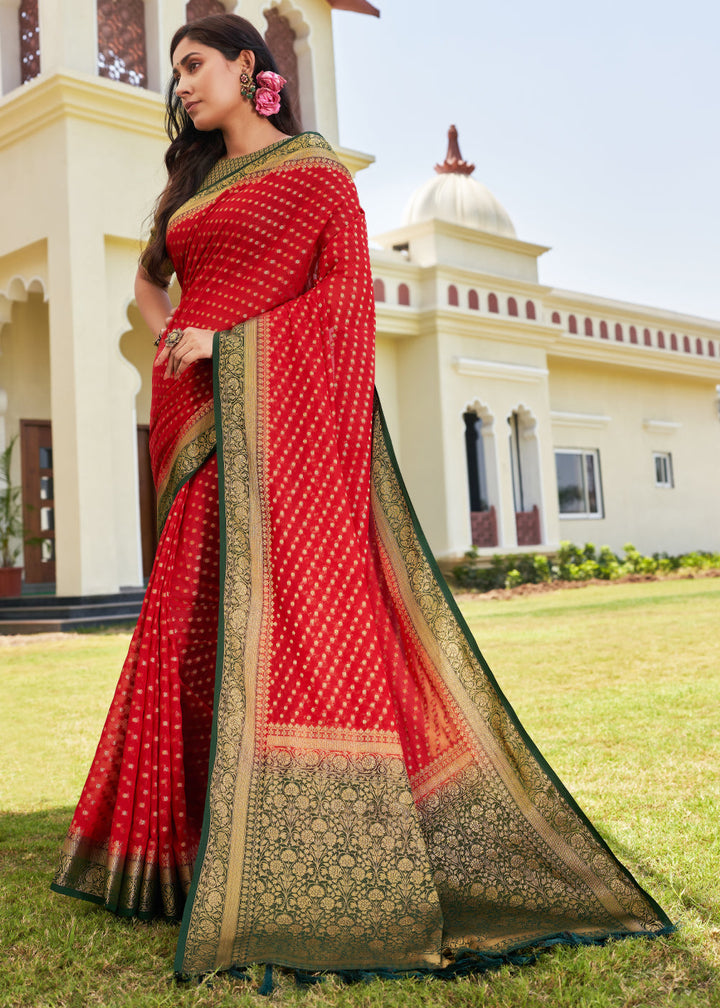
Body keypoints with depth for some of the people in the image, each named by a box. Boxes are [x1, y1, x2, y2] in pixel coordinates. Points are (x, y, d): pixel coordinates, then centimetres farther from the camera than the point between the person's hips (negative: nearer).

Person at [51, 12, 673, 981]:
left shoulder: (315, 170, 5)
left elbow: (347, 293, -5)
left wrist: (224, 339, -13)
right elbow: (149, 278, 37)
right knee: (192, 618, 2)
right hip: (202, 423, 7)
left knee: (294, 598, -15)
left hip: (276, 407, -7)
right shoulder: (192, 183, 25)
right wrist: (166, 338, 14)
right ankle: (201, 841, 10)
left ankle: (323, 866, -12)